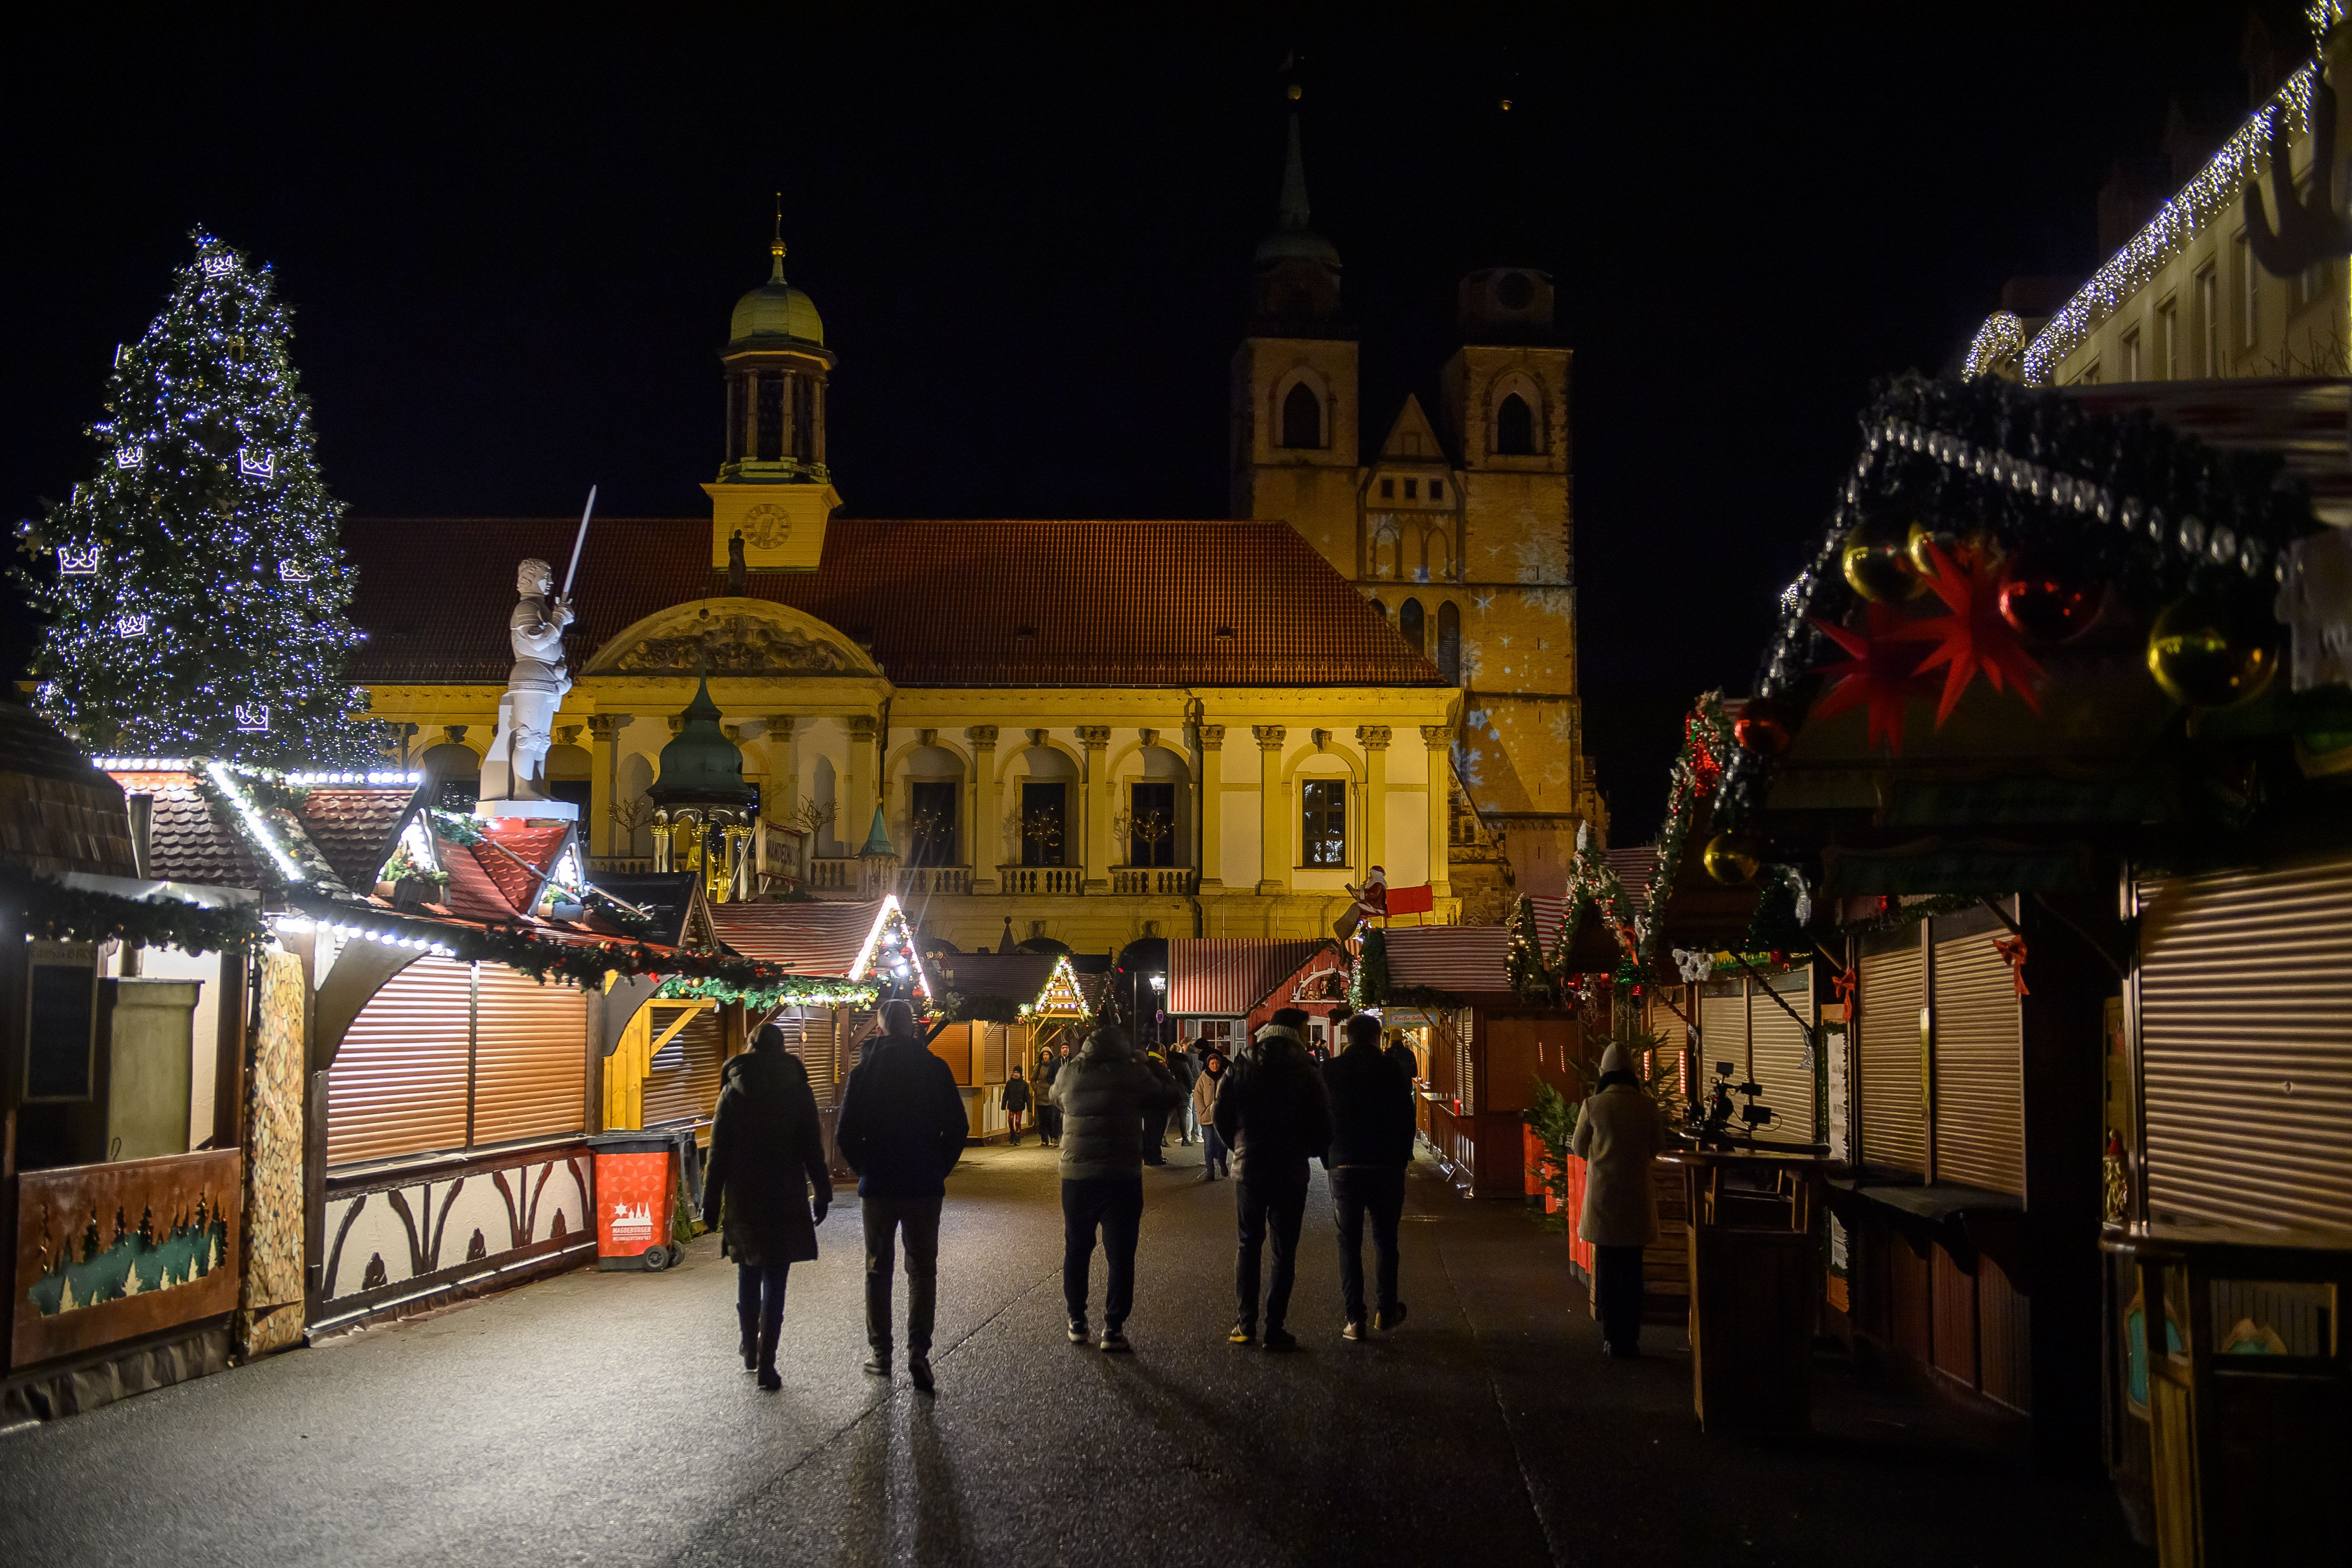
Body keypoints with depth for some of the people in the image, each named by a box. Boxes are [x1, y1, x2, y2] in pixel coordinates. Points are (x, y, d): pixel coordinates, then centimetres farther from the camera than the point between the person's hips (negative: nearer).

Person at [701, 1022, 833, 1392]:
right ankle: (766, 1365, -4)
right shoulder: (797, 1091, -2)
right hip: (785, 1201, -1)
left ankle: (750, 1351, 30)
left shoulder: (733, 1092, 0)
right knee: (774, 1281, -1)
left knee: (748, 1272, 19)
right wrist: (822, 1193, 8)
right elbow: (812, 1149, -1)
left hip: (742, 1198, 2)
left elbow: (719, 1152, -1)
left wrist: (711, 1203, 3)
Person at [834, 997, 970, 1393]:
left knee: (878, 1270, 12)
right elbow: (957, 1127, -4)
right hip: (924, 1186, 0)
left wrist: (867, 1170, 9)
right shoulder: (934, 1068, -3)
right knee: (922, 1270, 7)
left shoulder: (863, 1071, -3)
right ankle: (919, 1352, -6)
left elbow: (846, 1134, -5)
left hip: (878, 1186, 0)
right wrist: (939, 1170, 7)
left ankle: (881, 1354, 14)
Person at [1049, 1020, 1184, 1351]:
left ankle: (1077, 1322, 24)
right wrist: (1150, 1063, 11)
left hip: (1076, 1177, 3)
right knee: (1120, 1255, 6)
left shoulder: (1069, 1072, -2)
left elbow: (1056, 1099, 20)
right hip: (1122, 1177, -2)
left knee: (1076, 1251, 18)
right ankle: (1113, 1327, 5)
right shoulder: (1133, 1073, -9)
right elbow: (1172, 1096, 3)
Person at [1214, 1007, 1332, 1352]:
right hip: (1291, 1174, -2)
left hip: (1248, 1170, 2)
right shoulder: (1305, 1074, -8)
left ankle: (1246, 1324, 13)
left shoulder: (1240, 1069, -2)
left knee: (1249, 1246, 15)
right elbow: (1323, 1129, -7)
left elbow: (1222, 1120, 1)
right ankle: (1274, 1329, 4)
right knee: (1284, 1252, 5)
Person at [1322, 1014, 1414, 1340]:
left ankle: (1355, 1319, 0)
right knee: (1385, 1240, 13)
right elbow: (1406, 1115, -1)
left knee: (1349, 1243, 4)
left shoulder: (1330, 1071, 1)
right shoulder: (1390, 1069, -3)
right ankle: (1386, 1311, 17)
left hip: (1344, 1167, 1)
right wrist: (1403, 1155, 10)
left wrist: (1329, 1161, 10)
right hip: (1386, 1165, -1)